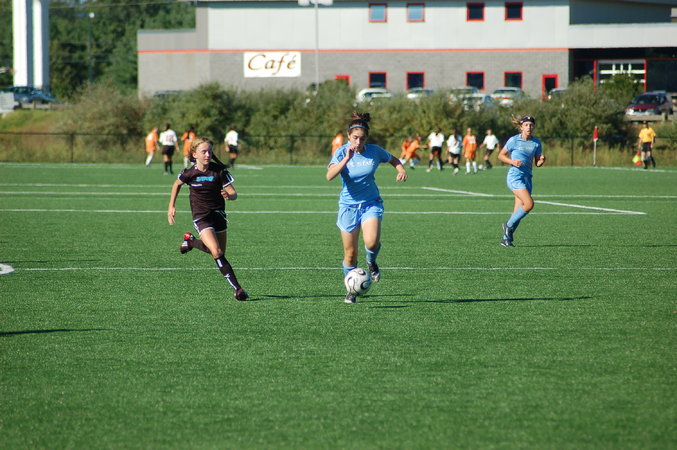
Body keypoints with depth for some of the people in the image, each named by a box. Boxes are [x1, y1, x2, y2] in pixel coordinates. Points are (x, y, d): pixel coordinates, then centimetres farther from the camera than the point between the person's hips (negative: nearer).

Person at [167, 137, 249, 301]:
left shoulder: (219, 171, -10)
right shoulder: (190, 173, -10)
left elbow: (233, 193, -9)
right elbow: (177, 184, 12)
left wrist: (229, 195, -33)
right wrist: (171, 206, 11)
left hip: (218, 213, 3)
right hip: (201, 218, -3)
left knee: (219, 252, 12)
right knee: (217, 252, -20)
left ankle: (191, 241, 36)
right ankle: (237, 288, -14)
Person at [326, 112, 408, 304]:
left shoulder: (374, 151, -7)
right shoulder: (342, 152, -12)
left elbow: (393, 159, 14)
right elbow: (329, 175, -29)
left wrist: (401, 169, -7)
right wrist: (346, 158, -36)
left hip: (371, 203, 0)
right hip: (348, 205, 0)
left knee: (371, 241, -25)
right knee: (350, 253, 2)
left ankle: (371, 262, 10)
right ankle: (351, 291, 22)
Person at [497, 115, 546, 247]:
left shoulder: (536, 142, 7)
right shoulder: (514, 140, -5)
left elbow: (537, 163, 13)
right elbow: (501, 155, 3)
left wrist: (542, 160, -10)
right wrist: (512, 162, -14)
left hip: (527, 177, 5)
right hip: (515, 176, -5)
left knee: (518, 210, 3)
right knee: (529, 203, -22)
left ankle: (506, 238, 14)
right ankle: (509, 225, -3)